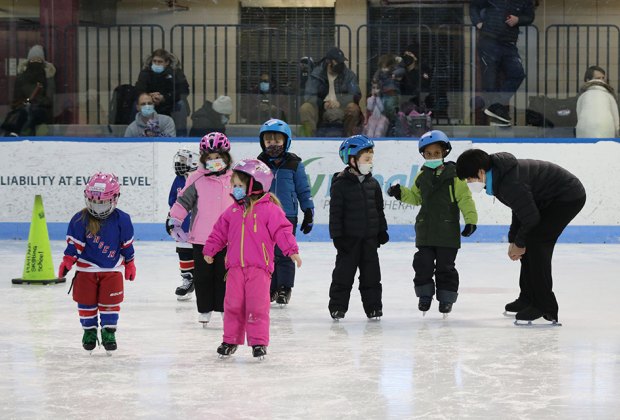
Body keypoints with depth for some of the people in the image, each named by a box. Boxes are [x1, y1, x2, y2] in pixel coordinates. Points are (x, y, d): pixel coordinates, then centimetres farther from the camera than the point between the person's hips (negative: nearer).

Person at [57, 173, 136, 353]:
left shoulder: (121, 219, -7)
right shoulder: (80, 219, -9)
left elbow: (127, 245, 3)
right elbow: (74, 244, -4)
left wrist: (130, 265, 9)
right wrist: (67, 262, -10)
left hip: (112, 269, 0)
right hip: (86, 268, 1)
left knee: (110, 302, -1)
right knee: (86, 301, 6)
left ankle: (109, 331, 12)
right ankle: (89, 331, 21)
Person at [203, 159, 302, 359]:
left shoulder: (269, 209, -5)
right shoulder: (233, 211, 11)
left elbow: (282, 230, -8)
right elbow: (220, 232, 20)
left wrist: (291, 250, -17)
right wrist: (209, 250, 21)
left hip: (259, 267, -4)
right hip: (235, 267, 4)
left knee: (257, 306, -4)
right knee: (233, 305, 6)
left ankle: (259, 341, 5)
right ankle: (230, 340, 17)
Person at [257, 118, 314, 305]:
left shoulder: (294, 164, 0)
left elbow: (303, 190, 5)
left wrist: (309, 213, 3)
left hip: (288, 216, -2)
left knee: (284, 254, 1)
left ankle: (284, 288, 10)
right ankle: (270, 288, 15)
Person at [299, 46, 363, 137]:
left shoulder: (349, 75, 3)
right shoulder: (316, 74, 3)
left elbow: (356, 95, -5)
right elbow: (309, 96, -3)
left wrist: (340, 102, -24)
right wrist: (323, 103, -24)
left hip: (342, 111, -1)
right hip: (321, 110, 1)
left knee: (354, 108, -33)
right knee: (305, 108, -28)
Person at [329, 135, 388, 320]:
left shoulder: (372, 184, 7)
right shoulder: (341, 184, -10)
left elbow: (379, 210, 15)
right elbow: (335, 212, -10)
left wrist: (382, 231, 11)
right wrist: (337, 235, -13)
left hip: (370, 238, 5)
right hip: (349, 237, -5)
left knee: (371, 273, 8)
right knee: (344, 272, 1)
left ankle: (373, 306, 15)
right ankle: (337, 306, 9)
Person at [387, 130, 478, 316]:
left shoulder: (454, 174, -7)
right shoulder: (422, 176, 7)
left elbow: (465, 199, -9)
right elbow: (415, 197, 19)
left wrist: (471, 220, -16)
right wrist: (401, 193, 2)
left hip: (447, 231, -4)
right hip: (425, 231, 4)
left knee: (445, 266, 4)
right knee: (423, 265, 5)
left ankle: (446, 298, 16)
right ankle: (424, 295, 20)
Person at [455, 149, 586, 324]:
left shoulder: (510, 184, -31)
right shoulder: (499, 173, 1)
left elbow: (531, 218, -24)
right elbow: (520, 209, 12)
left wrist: (519, 244, -8)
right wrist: (514, 241, 7)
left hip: (568, 197, -10)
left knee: (536, 244, -16)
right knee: (528, 243, 13)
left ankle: (545, 307, -13)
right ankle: (528, 298, 24)